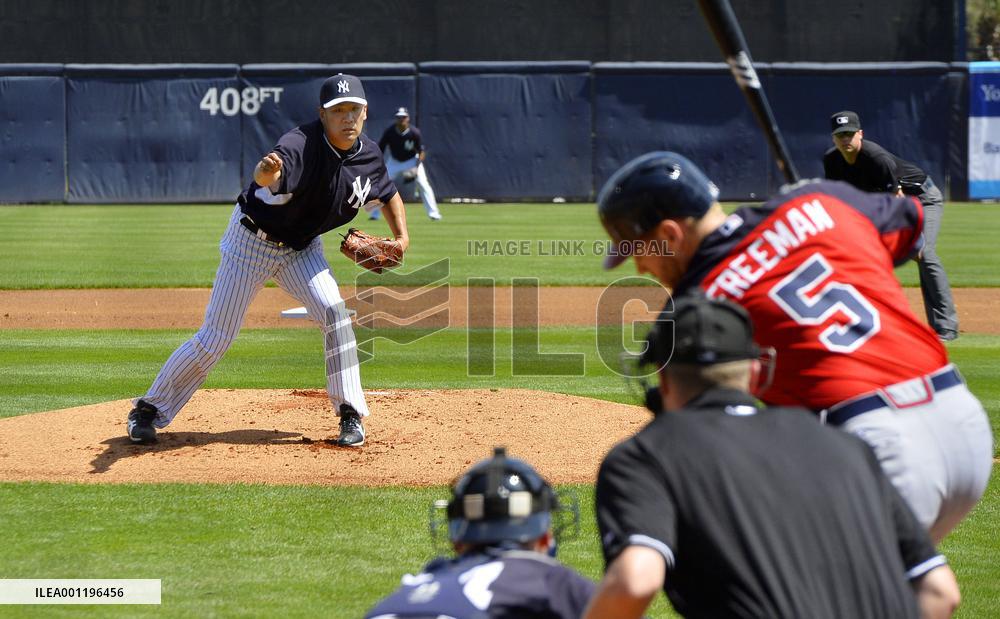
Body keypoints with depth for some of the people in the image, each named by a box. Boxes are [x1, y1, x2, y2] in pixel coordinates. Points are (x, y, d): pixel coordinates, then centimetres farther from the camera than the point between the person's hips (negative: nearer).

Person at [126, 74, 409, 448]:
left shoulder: (368, 157, -10)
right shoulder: (302, 144, -31)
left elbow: (389, 195, 13)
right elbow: (266, 175, -54)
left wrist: (402, 236, -2)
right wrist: (267, 172, -77)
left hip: (301, 248, 5)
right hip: (251, 241, -5)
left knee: (333, 311, -18)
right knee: (214, 338, -4)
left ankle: (350, 415, -5)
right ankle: (150, 410, 12)